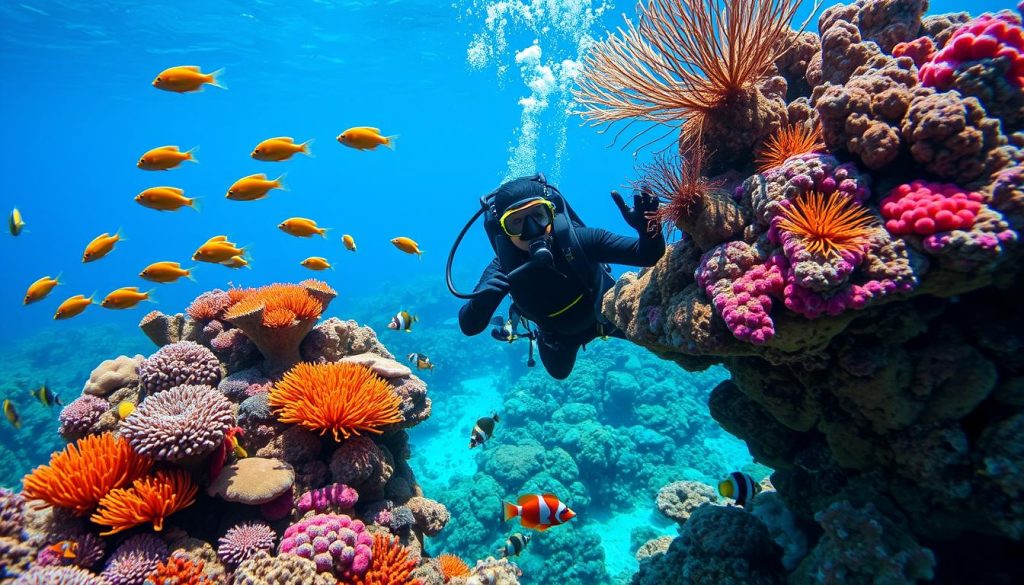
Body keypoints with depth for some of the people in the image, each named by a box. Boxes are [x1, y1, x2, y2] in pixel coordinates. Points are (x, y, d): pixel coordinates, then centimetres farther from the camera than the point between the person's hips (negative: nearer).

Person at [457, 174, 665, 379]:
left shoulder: (578, 239, -41)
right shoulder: (503, 267, -38)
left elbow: (648, 255, -38)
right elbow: (469, 326, -42)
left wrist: (646, 226, -62)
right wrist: (488, 295, -63)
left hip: (605, 312, 0)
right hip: (558, 334, 1)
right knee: (559, 372, 27)